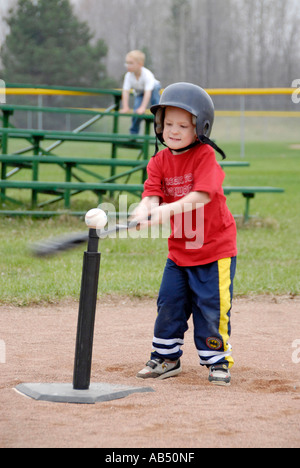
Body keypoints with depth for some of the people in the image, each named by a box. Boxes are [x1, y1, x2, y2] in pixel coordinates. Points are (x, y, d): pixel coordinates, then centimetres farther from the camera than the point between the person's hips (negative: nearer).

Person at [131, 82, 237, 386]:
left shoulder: (205, 156, -13)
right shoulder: (159, 161, 2)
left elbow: (201, 195, -25)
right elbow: (152, 195, -10)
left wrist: (169, 209, -38)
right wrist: (144, 210, -33)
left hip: (215, 247, -5)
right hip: (179, 248, 5)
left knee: (211, 305, -4)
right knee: (169, 303, 6)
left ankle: (217, 361, 11)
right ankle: (166, 358, 21)